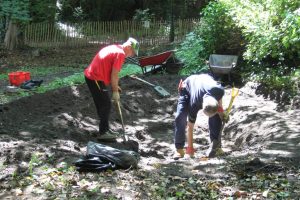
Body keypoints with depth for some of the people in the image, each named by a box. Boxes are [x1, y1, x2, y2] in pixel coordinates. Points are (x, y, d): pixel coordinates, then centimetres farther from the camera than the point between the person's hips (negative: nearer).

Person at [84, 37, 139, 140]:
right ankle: (103, 133, 6)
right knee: (106, 105, -1)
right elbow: (114, 74, -16)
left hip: (90, 75, 10)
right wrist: (115, 91, -6)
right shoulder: (120, 53, -14)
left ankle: (105, 129, 27)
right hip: (96, 79, -10)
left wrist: (114, 86, 18)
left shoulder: (114, 48, 16)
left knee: (103, 104, 17)